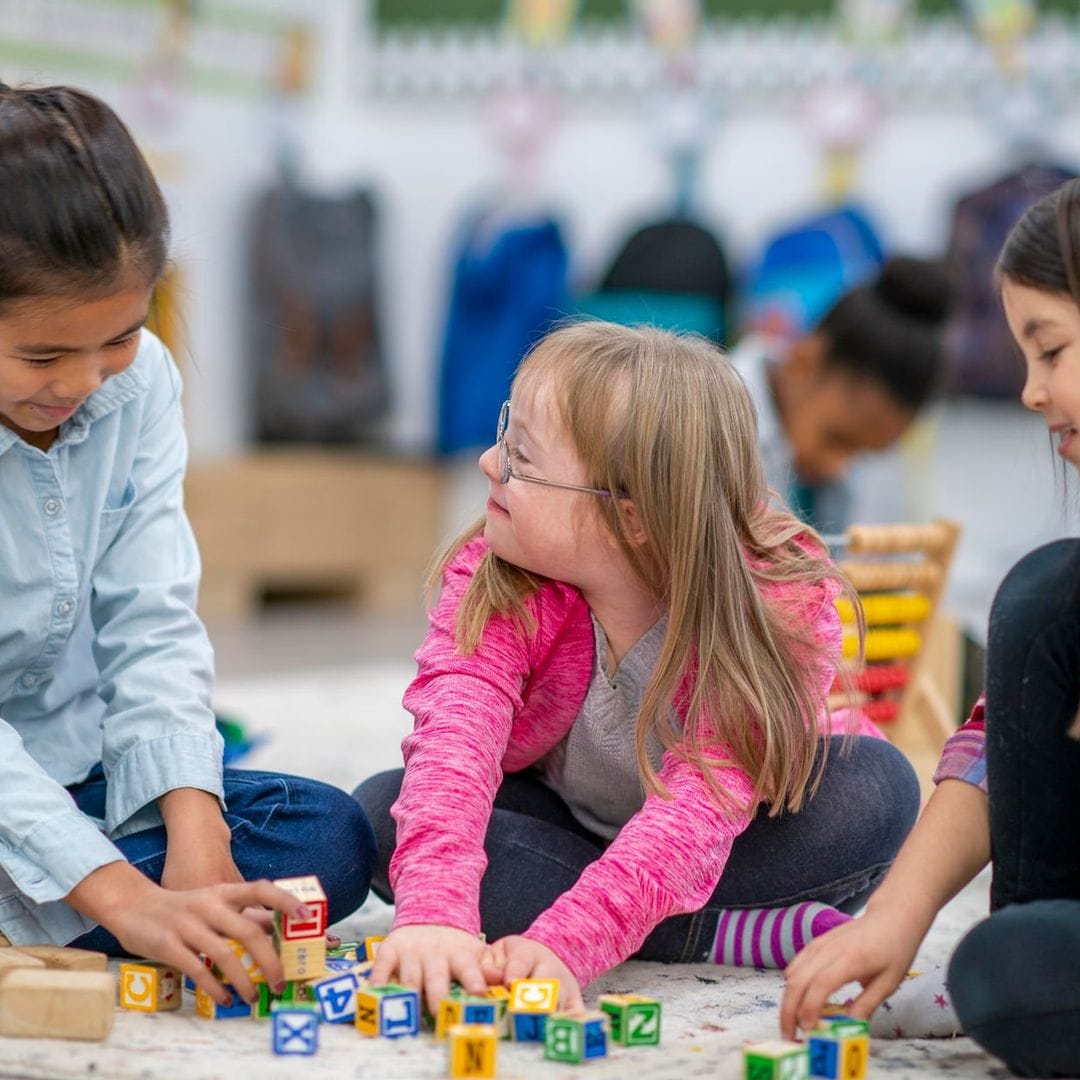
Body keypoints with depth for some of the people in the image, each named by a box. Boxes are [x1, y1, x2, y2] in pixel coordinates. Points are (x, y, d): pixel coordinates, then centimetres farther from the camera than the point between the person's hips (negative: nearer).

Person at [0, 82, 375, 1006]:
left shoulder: (139, 382, -6)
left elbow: (151, 628, -6)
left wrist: (195, 839, -21)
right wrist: (123, 901, -37)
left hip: (82, 771, 7)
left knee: (330, 838, -14)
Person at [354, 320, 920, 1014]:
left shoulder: (781, 602, -30)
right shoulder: (493, 585, -22)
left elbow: (702, 807, -41)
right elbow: (456, 731, -40)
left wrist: (563, 942, -57)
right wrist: (432, 911, -59)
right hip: (557, 822, 3)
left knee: (878, 787, -29)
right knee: (383, 810, -27)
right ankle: (736, 936, -28)